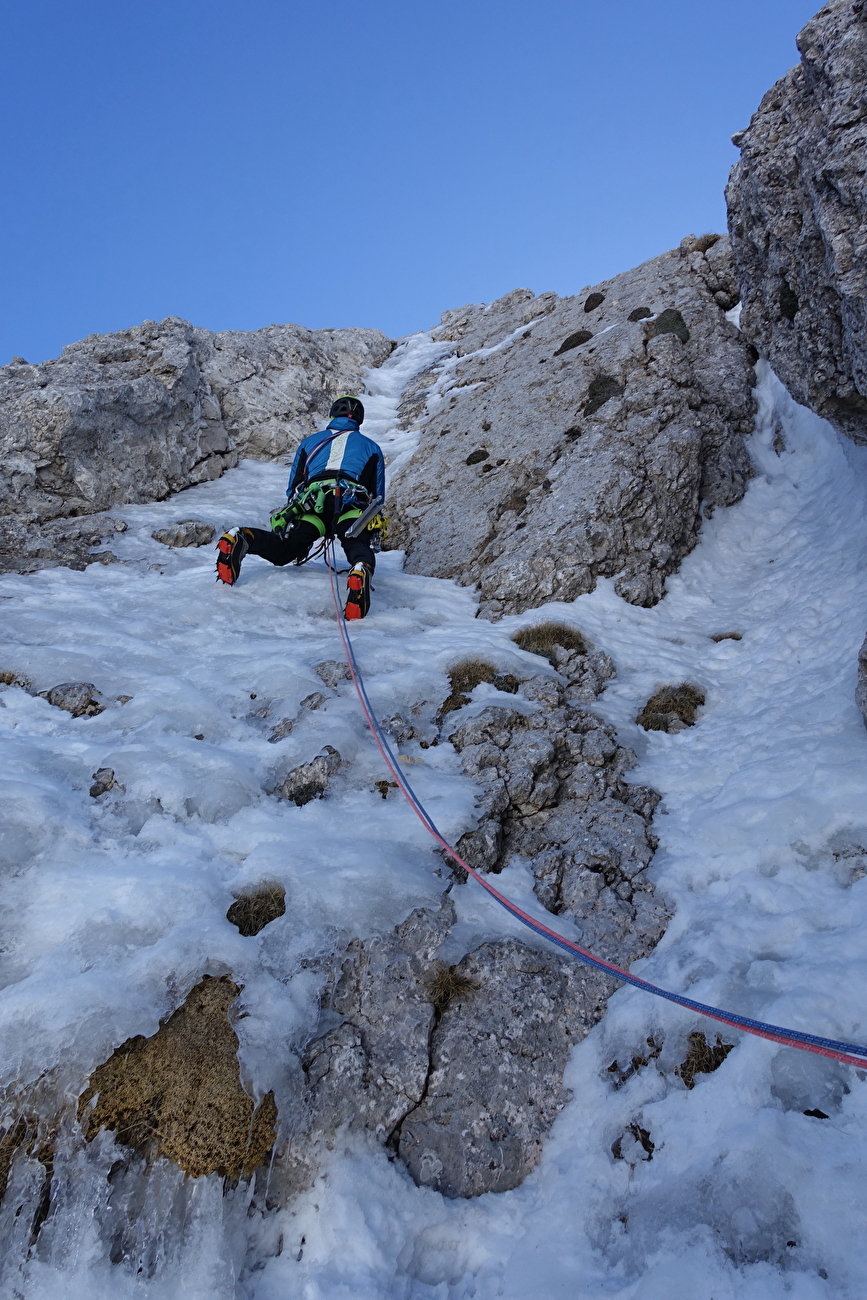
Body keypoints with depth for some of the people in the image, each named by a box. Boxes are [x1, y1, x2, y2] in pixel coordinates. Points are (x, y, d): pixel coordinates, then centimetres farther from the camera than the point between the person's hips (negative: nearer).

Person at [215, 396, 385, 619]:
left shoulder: (310, 442, 36)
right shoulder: (371, 447, 32)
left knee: (283, 549, -1)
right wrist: (372, 532, 42)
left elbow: (293, 489, 34)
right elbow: (377, 497, 29)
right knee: (358, 547, -20)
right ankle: (361, 570, -57)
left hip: (312, 503, 1)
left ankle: (242, 538, -32)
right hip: (354, 507, -1)